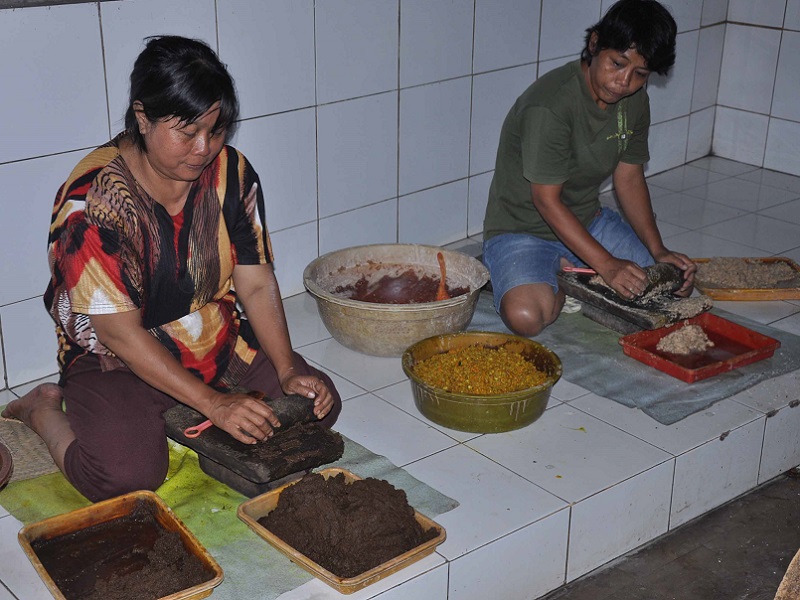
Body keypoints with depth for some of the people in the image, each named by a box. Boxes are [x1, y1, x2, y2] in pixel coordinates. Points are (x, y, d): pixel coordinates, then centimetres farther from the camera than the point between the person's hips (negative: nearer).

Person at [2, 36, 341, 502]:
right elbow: (118, 330, -25)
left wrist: (287, 371, -18)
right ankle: (44, 410, 2)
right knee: (126, 472, -30)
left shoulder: (231, 173, -6)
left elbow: (256, 285, -4)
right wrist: (212, 402, -30)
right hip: (116, 360, -6)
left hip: (218, 345, 6)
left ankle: (170, 418, 8)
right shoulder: (93, 199, -24)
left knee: (319, 403, -7)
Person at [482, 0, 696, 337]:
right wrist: (606, 264, -29)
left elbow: (629, 178, 6)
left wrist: (658, 251, -6)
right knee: (526, 316, -34)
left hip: (587, 221, 8)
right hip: (521, 230, -7)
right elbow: (547, 200, -25)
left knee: (678, 280, 0)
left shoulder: (634, 101, -2)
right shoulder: (550, 105, -27)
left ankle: (568, 273, 5)